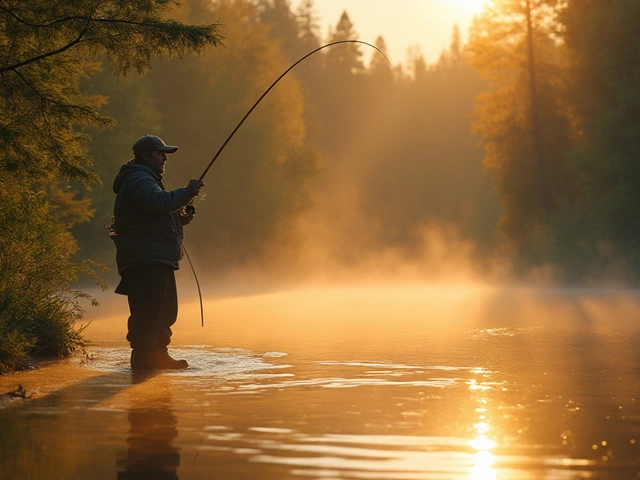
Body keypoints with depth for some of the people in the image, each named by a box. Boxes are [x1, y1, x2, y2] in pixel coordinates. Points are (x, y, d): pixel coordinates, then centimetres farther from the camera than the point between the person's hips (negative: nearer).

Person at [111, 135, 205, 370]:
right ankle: (142, 356, -13)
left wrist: (179, 219, 17)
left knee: (165, 311, 13)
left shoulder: (146, 179, 28)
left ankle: (159, 355, 19)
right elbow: (159, 202, -29)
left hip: (157, 261, 11)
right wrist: (187, 192, -19)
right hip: (146, 260, -11)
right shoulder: (138, 180, -9)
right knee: (148, 311, -14)